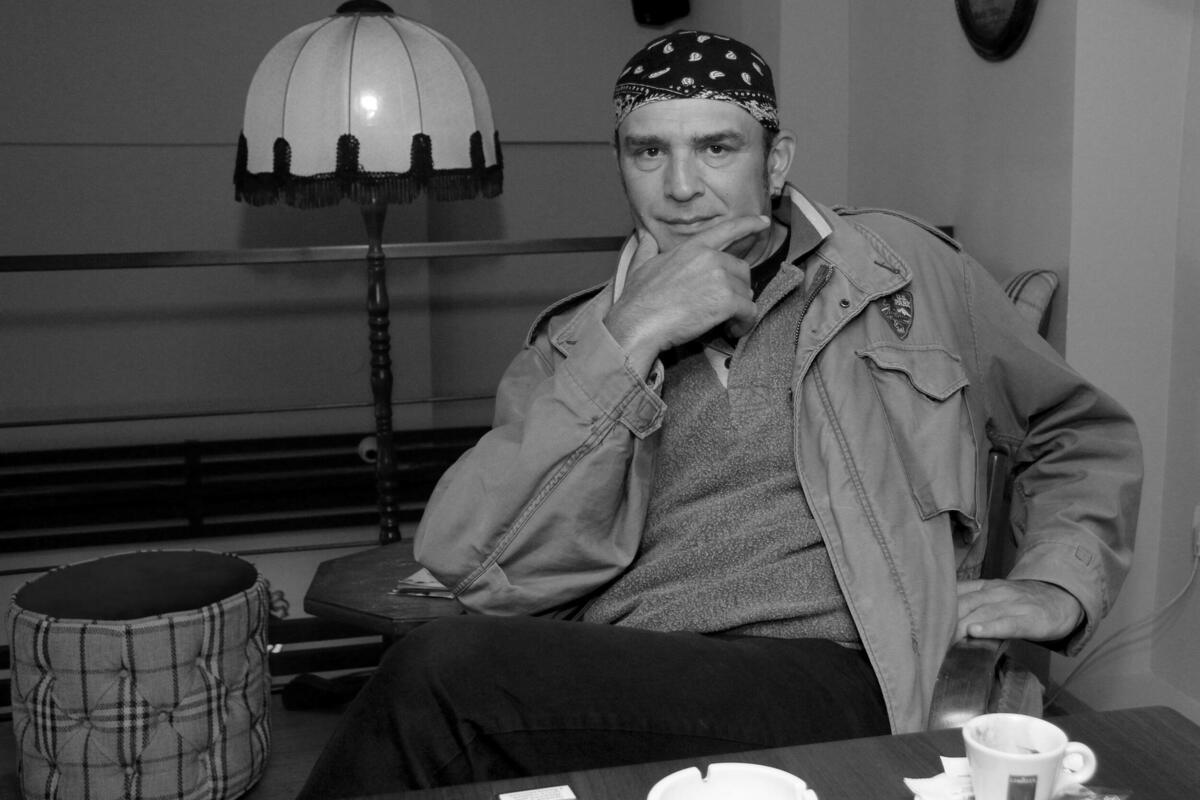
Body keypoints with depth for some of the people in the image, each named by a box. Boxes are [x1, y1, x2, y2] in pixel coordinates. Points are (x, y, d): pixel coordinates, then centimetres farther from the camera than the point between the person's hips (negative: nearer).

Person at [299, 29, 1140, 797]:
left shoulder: (905, 272, 13)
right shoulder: (578, 344, 14)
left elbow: (1087, 439, 24)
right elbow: (486, 575, -2)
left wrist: (1059, 587, 5)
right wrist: (630, 346, -8)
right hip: (611, 694, 3)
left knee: (446, 674, -26)